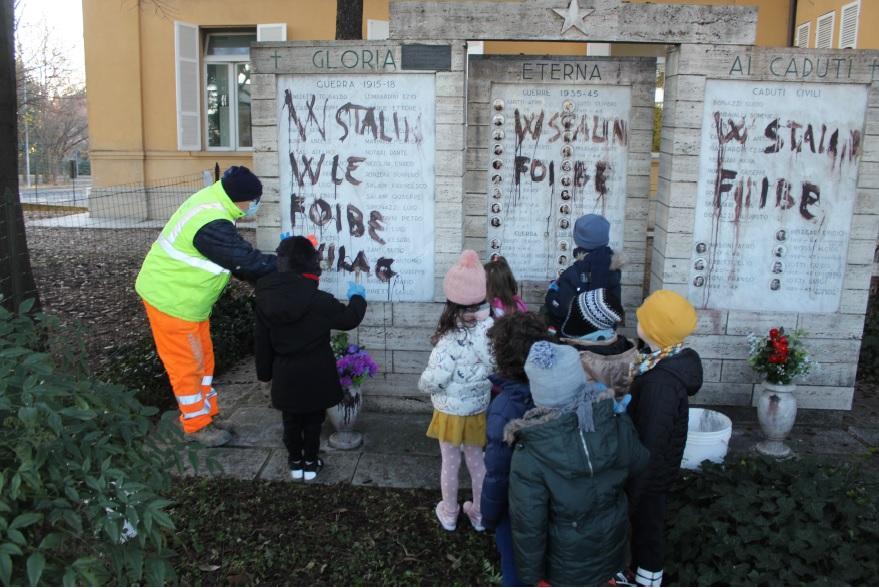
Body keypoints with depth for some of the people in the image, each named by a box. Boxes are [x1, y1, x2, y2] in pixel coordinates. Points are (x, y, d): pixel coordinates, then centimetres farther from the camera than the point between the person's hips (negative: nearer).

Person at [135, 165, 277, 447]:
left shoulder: (212, 200, -2)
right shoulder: (212, 226, -33)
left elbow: (236, 256, 5)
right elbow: (248, 261, -28)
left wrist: (281, 261, -2)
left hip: (187, 297, 9)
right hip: (172, 300, -9)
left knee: (203, 359, 18)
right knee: (187, 365, 6)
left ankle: (207, 415, 32)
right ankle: (197, 426, 22)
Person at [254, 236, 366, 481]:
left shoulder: (266, 298, -9)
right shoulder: (319, 300, -20)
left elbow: (263, 341, 0)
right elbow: (349, 319, -6)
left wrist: (264, 372, 13)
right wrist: (357, 297, 14)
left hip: (285, 376, 3)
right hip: (315, 376, -3)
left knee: (291, 422, 18)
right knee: (312, 421, 15)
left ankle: (295, 463, 31)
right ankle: (310, 463, 27)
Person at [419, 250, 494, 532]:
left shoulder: (452, 339, -28)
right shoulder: (491, 327, -15)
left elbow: (434, 379, -27)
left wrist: (423, 385, -6)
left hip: (451, 411, -4)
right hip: (479, 409, 4)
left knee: (450, 463, 17)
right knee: (477, 461, 22)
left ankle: (449, 515, 37)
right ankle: (479, 514, 39)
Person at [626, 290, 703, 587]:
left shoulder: (660, 381, -35)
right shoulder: (674, 359, -7)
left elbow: (650, 444, -28)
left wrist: (631, 493, -19)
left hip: (650, 473, -9)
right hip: (657, 467, 9)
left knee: (646, 526, 14)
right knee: (646, 523, 27)